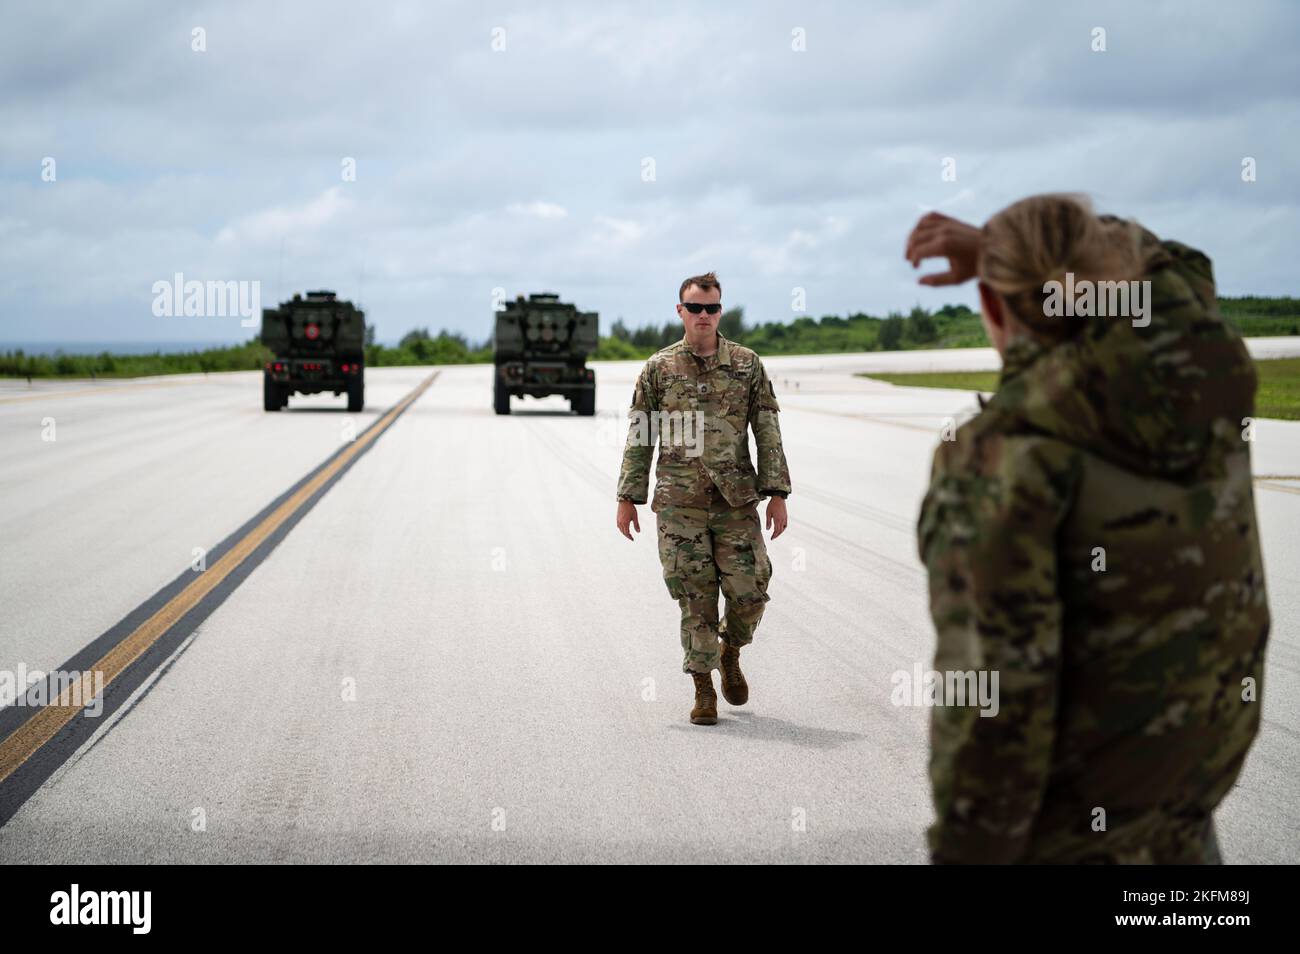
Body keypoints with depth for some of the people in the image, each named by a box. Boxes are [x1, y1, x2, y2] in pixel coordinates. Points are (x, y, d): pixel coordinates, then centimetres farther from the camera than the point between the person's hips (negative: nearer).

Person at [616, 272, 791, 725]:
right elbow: (639, 437, 7)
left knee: (749, 590, -3)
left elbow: (768, 433, 4)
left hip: (736, 501, 1)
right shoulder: (659, 368, 4)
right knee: (696, 599, 0)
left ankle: (730, 653, 27)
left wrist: (777, 494, -3)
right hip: (679, 504, -1)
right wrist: (628, 498, 3)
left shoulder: (747, 365, 5)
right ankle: (703, 691, 10)